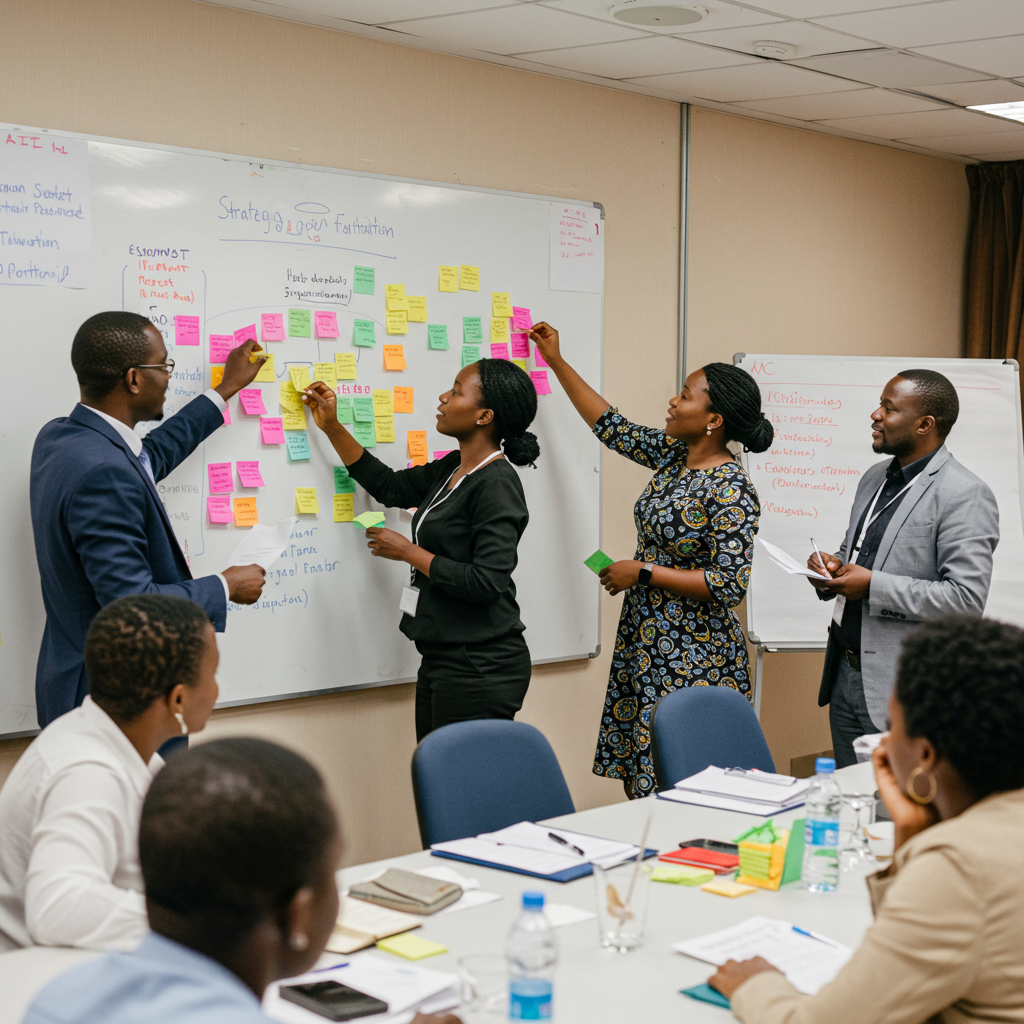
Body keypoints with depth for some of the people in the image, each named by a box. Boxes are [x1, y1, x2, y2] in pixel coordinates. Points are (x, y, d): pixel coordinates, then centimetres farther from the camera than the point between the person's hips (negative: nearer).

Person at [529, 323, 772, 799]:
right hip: (646, 644, 9)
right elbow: (611, 426, 18)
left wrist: (644, 572, -17)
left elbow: (729, 585, -21)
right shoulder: (672, 455, 6)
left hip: (692, 661, -8)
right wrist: (556, 362, 20)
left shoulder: (732, 492, -18)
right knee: (638, 778, 11)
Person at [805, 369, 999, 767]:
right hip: (845, 674, 8)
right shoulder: (874, 479, 14)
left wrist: (873, 586, -20)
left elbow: (967, 599, -22)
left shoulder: (965, 496, -14)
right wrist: (833, 568, 3)